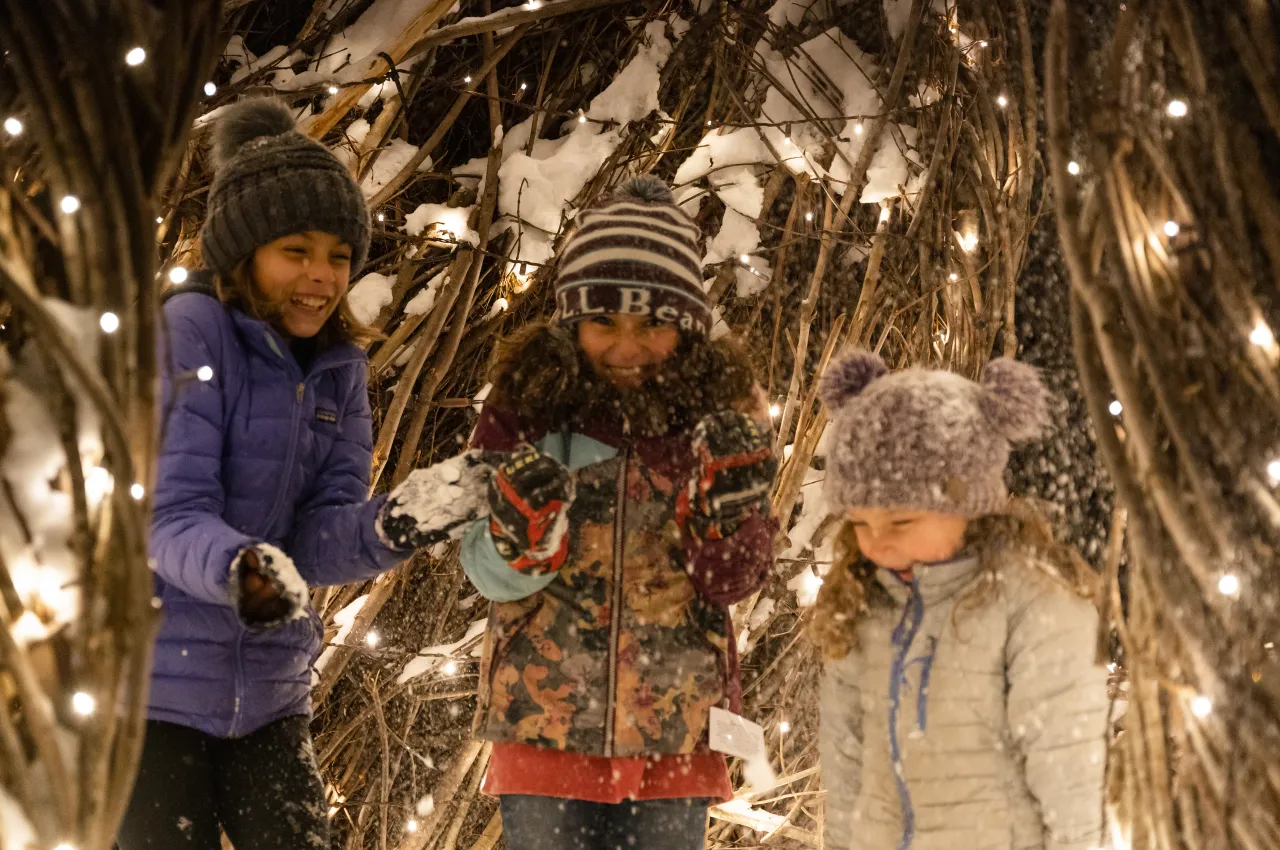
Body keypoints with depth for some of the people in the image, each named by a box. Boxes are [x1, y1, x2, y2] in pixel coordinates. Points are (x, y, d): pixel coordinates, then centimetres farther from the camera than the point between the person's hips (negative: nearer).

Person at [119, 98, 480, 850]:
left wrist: (384, 530, -25)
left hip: (268, 694, 6)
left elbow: (319, 538, -3)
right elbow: (170, 516, -20)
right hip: (153, 688, -5)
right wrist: (237, 569, -41)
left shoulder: (338, 369, 5)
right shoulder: (189, 332, -12)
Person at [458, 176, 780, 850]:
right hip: (546, 717, -1)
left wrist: (730, 503, -23)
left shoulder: (720, 407, -3)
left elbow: (731, 582, -4)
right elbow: (492, 576, -4)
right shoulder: (527, 396, -5)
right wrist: (521, 533, -26)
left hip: (675, 725, 1)